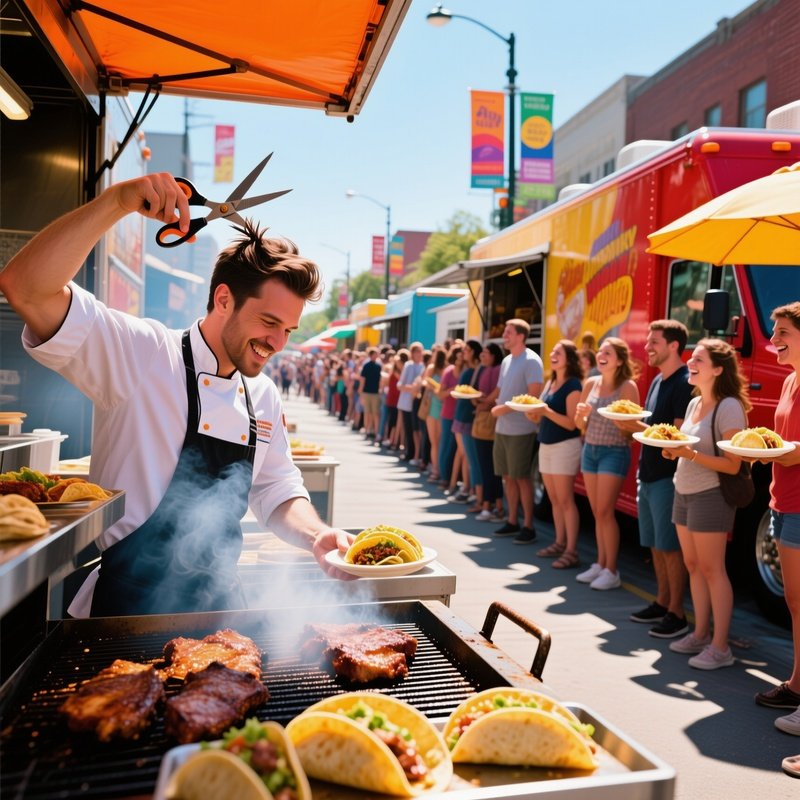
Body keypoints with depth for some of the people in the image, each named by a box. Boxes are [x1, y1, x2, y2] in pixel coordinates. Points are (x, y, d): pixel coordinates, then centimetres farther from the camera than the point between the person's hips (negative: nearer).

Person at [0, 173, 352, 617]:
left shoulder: (263, 396, 5)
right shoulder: (143, 355, -13)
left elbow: (278, 494, 12)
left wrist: (316, 535, -7)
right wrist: (115, 201, -32)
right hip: (130, 607, -6)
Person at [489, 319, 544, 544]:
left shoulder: (531, 361, -11)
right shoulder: (506, 360, 13)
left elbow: (534, 395, -18)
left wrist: (505, 408, -17)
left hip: (520, 429, -7)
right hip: (501, 428, 8)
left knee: (522, 477, -1)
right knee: (508, 476, 12)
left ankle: (528, 527, 9)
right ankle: (512, 521, 23)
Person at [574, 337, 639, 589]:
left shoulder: (627, 387, -9)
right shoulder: (590, 384, 6)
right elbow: (580, 424, 11)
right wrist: (581, 415, -10)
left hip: (614, 452, -5)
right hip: (590, 450, 5)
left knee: (605, 511, -7)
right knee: (597, 512, 9)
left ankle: (611, 571, 1)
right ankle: (600, 565, 19)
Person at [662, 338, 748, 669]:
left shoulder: (729, 407, -14)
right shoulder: (694, 403, 11)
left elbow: (733, 465, -17)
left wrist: (690, 454, -26)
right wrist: (673, 449, -1)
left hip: (711, 495, -8)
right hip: (684, 492, 8)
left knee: (712, 569, -3)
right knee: (693, 566, 13)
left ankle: (720, 648, 5)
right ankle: (700, 634, 24)